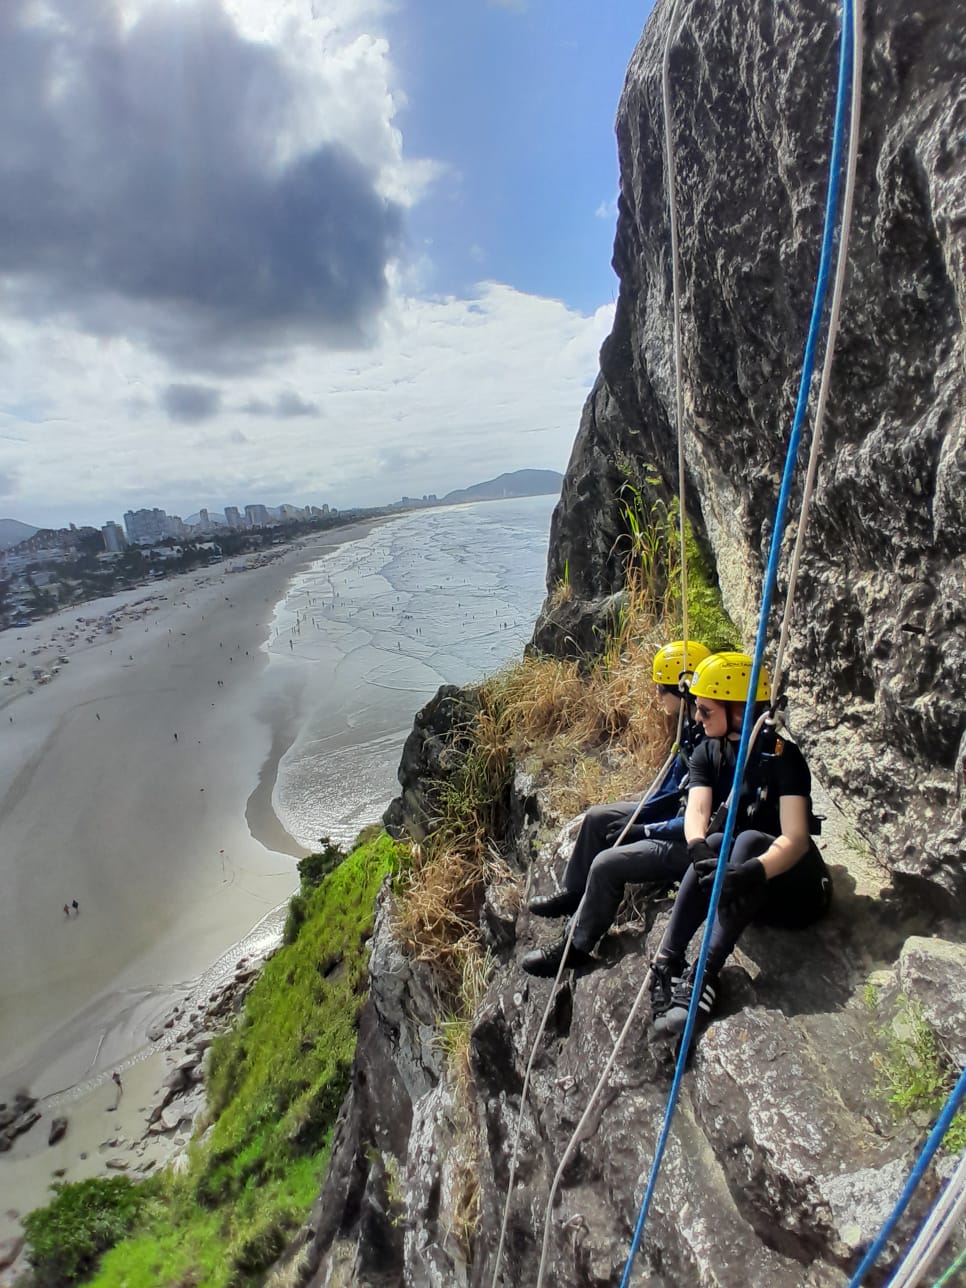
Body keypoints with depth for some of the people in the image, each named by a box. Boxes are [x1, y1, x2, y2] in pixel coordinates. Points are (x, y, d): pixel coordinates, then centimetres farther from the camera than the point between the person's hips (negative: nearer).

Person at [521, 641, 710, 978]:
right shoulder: (692, 726, -1)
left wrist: (643, 831, -20)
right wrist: (635, 817, 3)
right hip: (678, 813, 10)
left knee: (607, 864, -19)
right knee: (596, 817, 13)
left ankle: (577, 947, 3)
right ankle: (573, 895, 30)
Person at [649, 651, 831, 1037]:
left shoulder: (782, 756, -14)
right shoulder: (707, 753, 1)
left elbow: (796, 837, -26)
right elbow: (696, 811, -15)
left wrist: (753, 873, -45)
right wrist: (698, 849, -38)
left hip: (792, 890, -3)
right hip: (739, 893, 3)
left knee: (749, 841, -34)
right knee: (716, 844, -30)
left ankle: (704, 975, -41)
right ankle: (667, 963, -35)